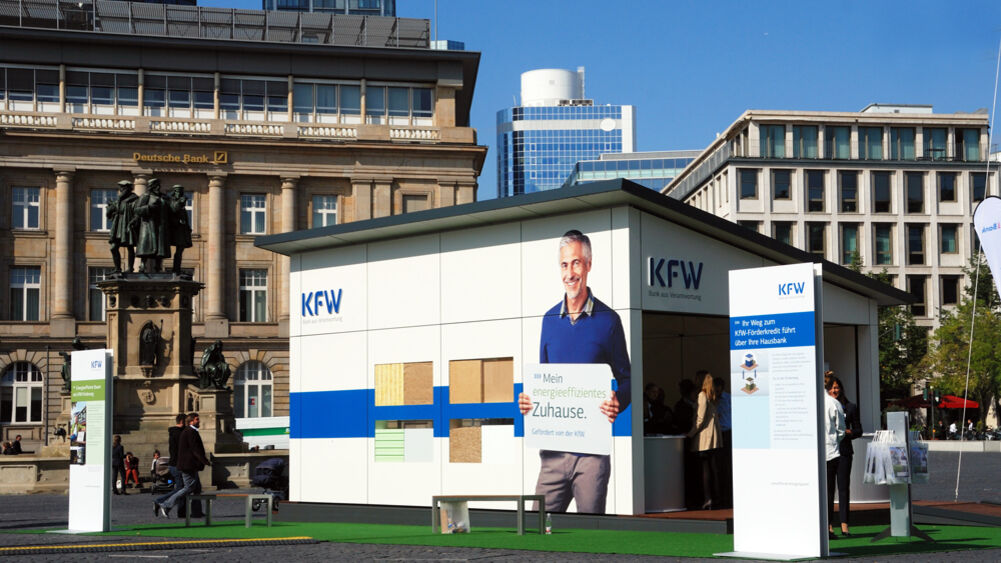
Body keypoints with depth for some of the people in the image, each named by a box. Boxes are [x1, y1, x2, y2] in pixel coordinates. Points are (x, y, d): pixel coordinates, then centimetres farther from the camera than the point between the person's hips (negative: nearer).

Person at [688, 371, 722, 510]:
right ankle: (716, 499, 9)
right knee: (714, 469, 8)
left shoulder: (702, 395, -9)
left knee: (705, 469, -7)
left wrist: (691, 434, -6)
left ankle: (707, 499, -11)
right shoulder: (713, 397, 14)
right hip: (715, 438, 8)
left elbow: (701, 418, -13)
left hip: (705, 437, -8)